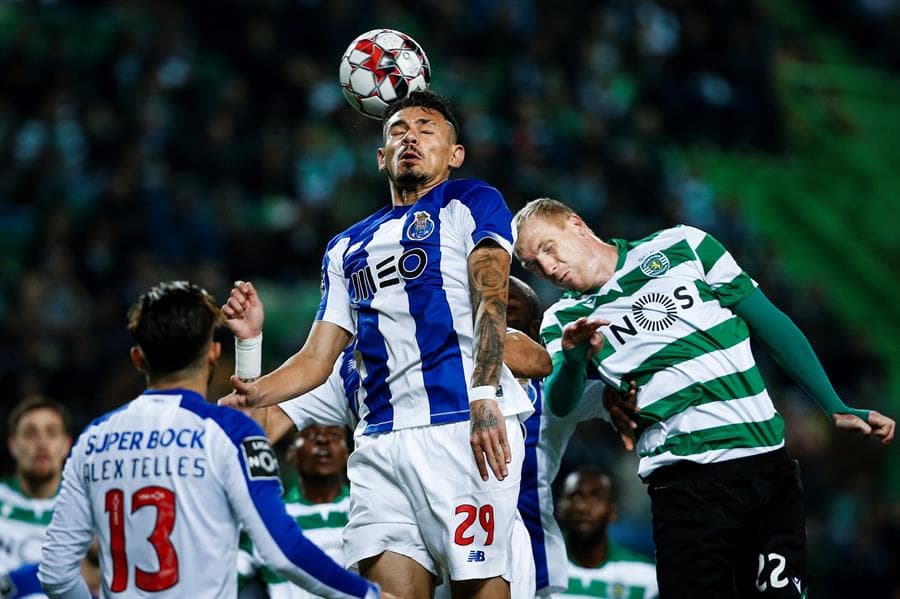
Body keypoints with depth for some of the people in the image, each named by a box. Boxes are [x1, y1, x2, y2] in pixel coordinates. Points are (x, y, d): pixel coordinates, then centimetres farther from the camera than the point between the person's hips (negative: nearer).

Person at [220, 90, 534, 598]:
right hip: (381, 439, 5)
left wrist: (484, 398, -22)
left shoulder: (473, 204, 10)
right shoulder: (347, 249, 27)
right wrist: (252, 394, 3)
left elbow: (490, 300, -6)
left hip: (464, 426, -5)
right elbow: (317, 360, 24)